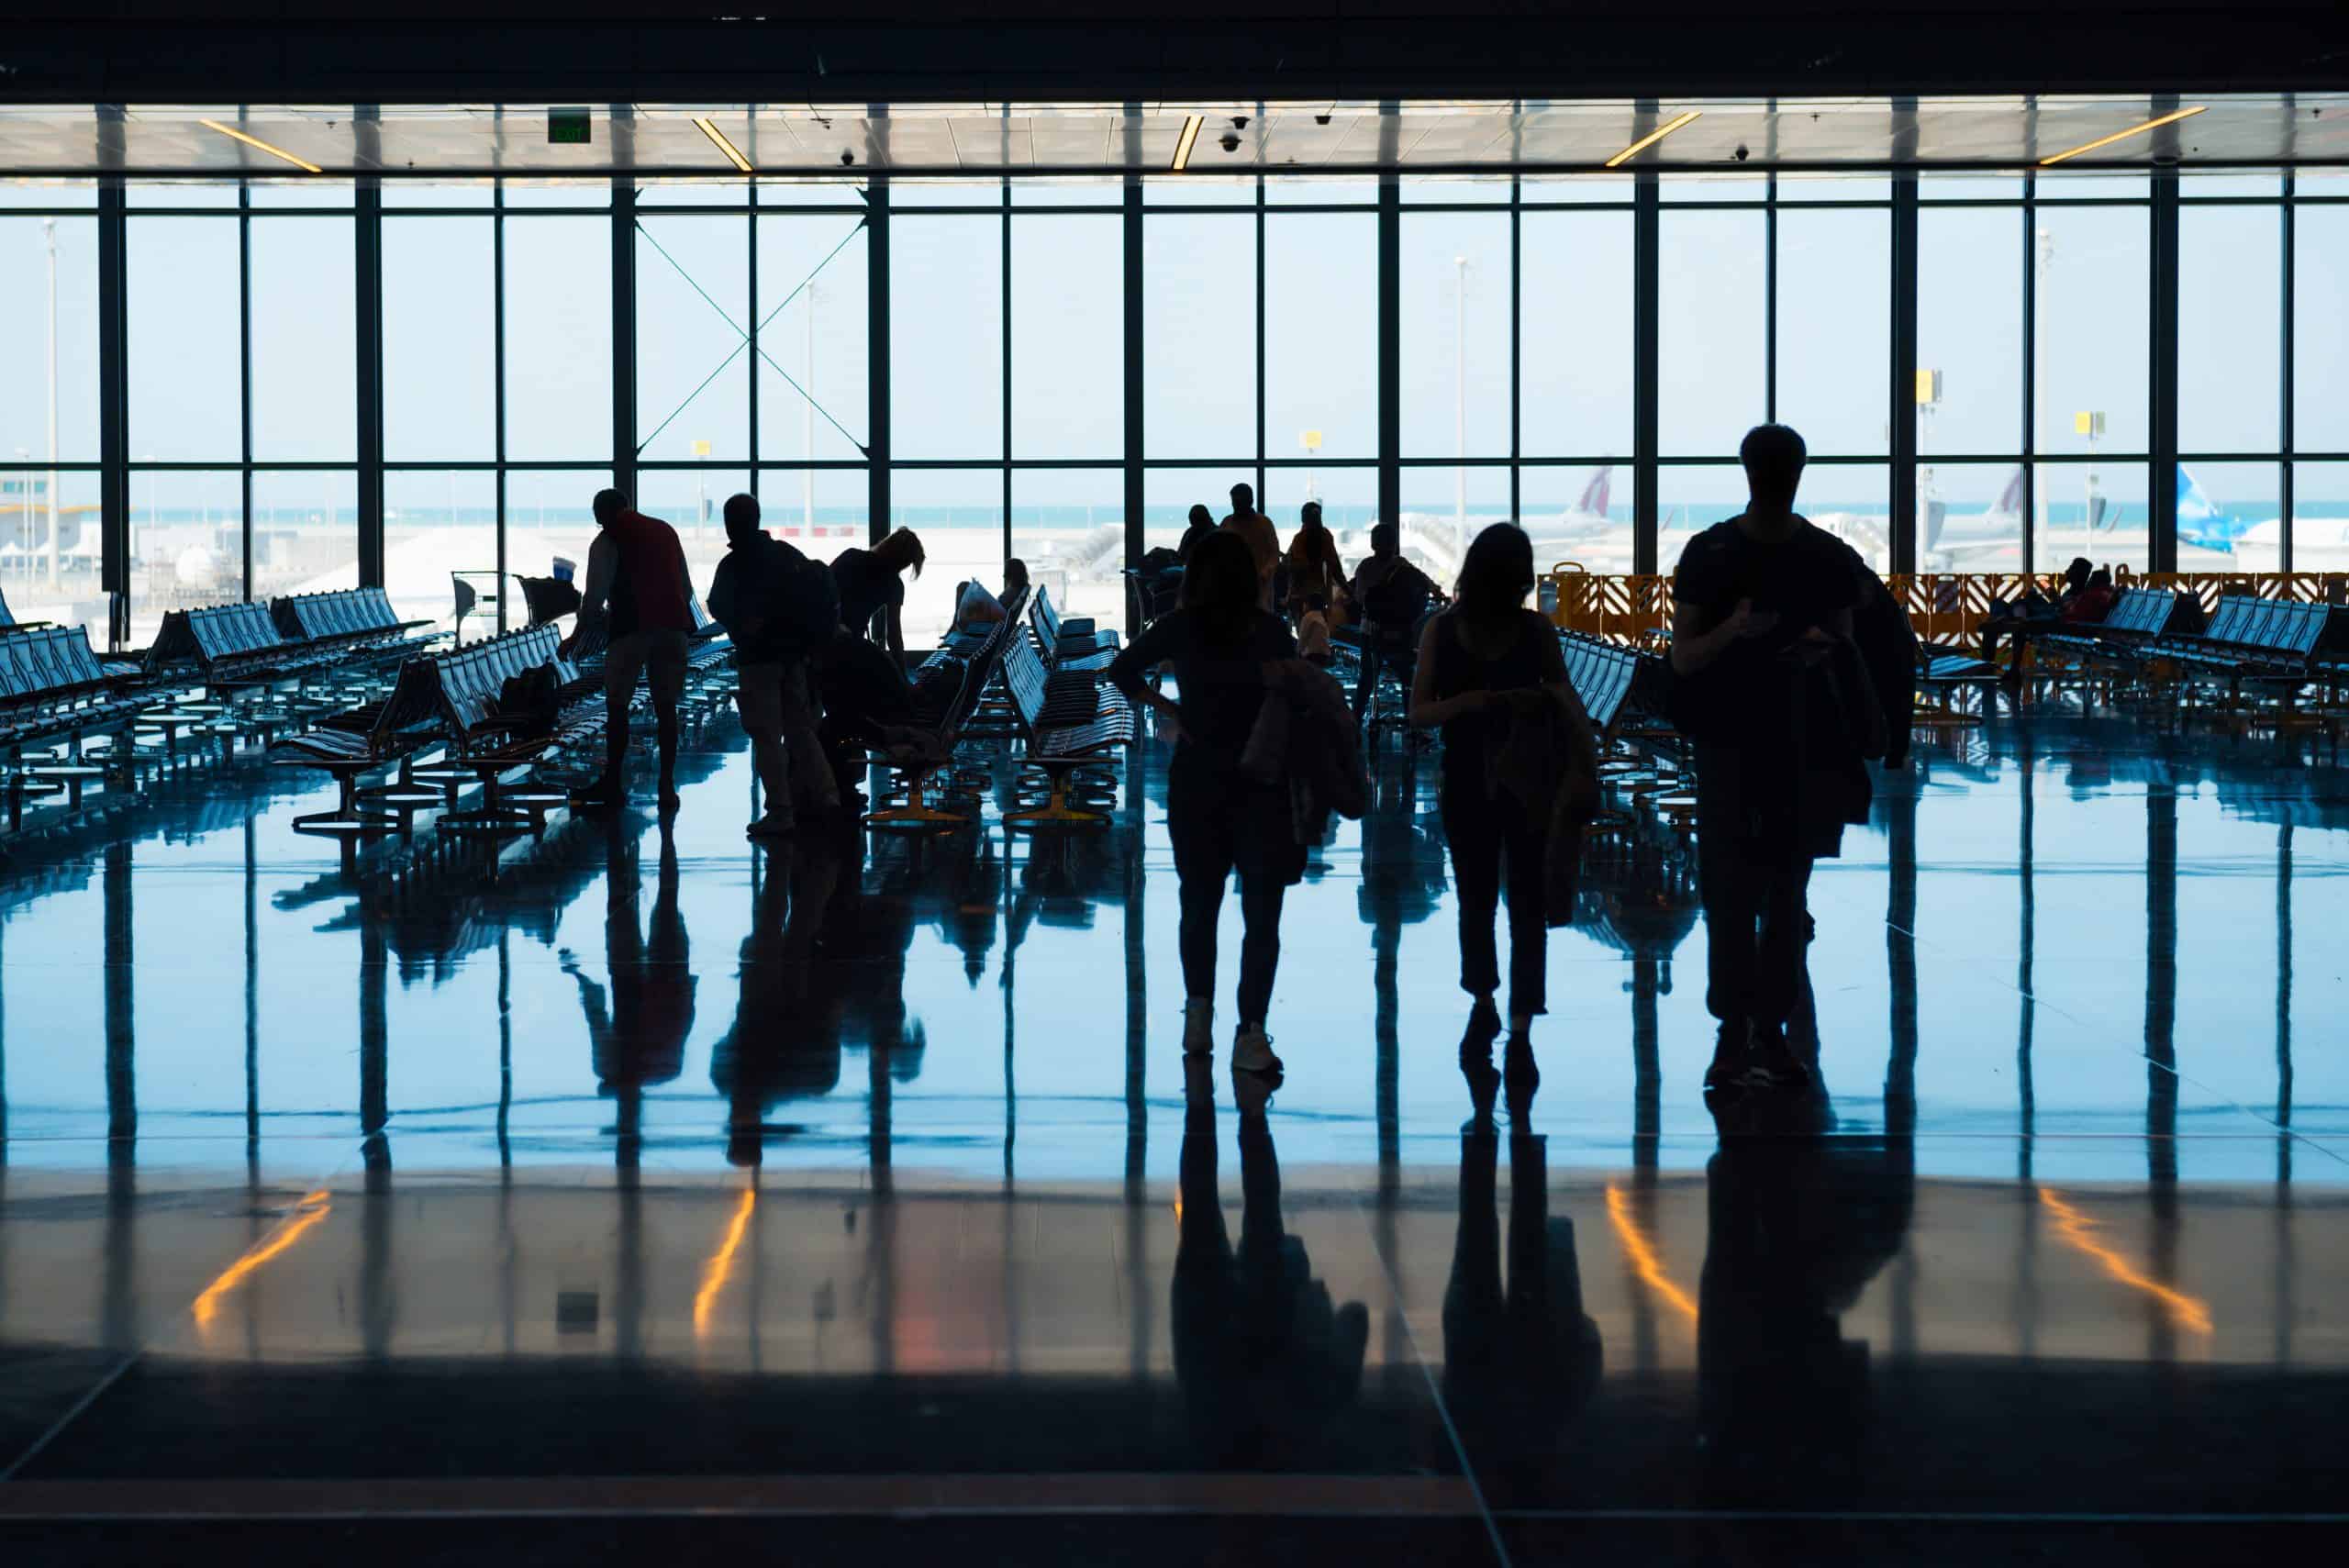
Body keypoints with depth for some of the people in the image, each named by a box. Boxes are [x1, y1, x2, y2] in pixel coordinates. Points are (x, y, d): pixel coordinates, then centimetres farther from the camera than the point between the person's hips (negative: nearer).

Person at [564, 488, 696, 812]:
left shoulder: (607, 541, 0)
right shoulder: (665, 530, 16)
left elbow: (595, 595, -4)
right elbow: (686, 587, 16)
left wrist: (575, 637, 7)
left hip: (632, 628, -5)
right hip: (673, 626, 5)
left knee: (617, 706, 4)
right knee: (666, 706, 7)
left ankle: (612, 783, 4)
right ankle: (667, 786, 5)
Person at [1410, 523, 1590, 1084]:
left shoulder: (1537, 631, -2)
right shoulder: (1442, 631, -2)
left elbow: (1562, 696, 9)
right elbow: (1418, 711, -2)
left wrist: (1586, 760, -6)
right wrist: (1463, 702, -21)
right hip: (1467, 784, 1)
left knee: (1528, 904, -4)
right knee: (1476, 900, 14)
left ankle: (1520, 1032, -2)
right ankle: (1483, 1006, 34)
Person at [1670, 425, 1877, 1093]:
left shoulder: (1830, 558, 5)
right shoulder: (1710, 554, -1)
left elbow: (1846, 650, 11)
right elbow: (1683, 658, -3)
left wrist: (1822, 651, -12)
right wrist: (1731, 631, -22)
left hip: (1803, 743, 2)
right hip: (1730, 738, -2)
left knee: (1787, 894, 4)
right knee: (1730, 893, -4)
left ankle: (1772, 1031, 9)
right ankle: (1733, 1033, -2)